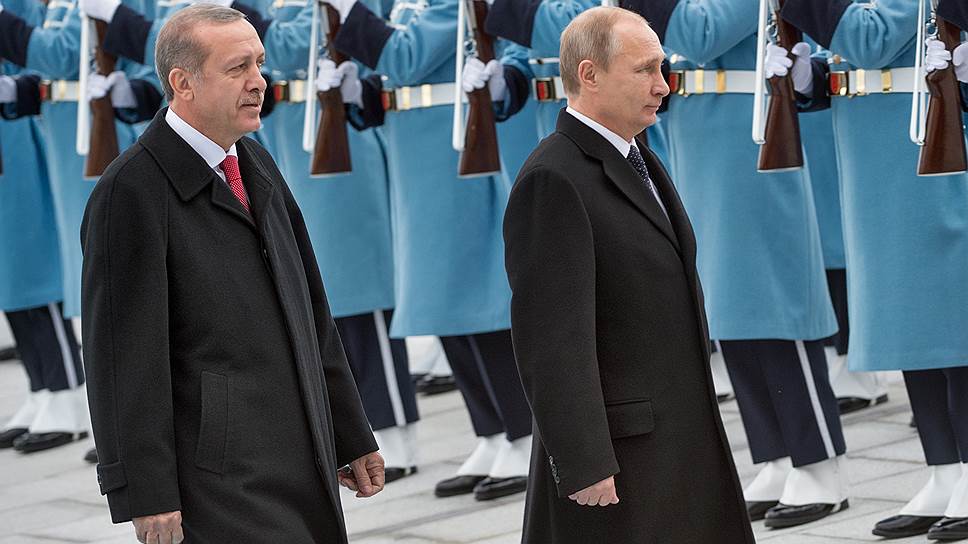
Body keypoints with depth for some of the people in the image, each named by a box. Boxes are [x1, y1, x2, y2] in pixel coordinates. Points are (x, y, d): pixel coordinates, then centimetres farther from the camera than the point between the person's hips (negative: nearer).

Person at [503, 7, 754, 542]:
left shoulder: (637, 160, 12)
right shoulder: (551, 182, -18)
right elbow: (551, 339, -22)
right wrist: (584, 467, -24)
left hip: (675, 436, 9)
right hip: (615, 448, -9)